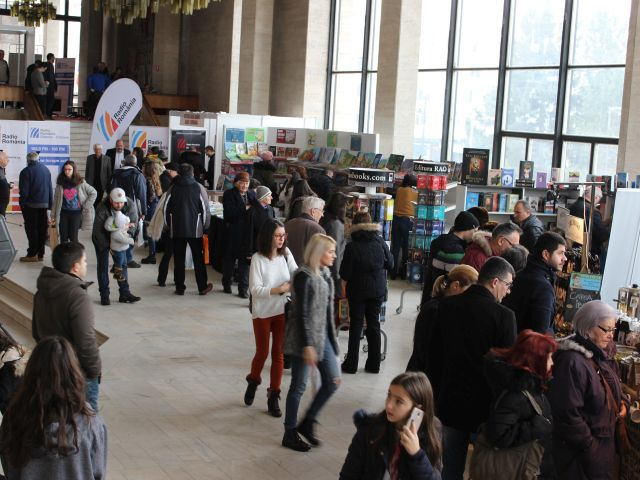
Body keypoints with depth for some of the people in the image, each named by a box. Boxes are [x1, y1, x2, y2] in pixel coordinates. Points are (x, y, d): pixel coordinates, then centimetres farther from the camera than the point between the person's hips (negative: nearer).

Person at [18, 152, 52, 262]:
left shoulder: (26, 171, -10)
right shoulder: (46, 170, 9)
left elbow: (24, 191, -13)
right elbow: (50, 189, 11)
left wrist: (22, 204, -5)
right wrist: (50, 204, 13)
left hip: (31, 205, -5)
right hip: (44, 204, 5)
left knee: (31, 229, 0)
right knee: (42, 229, 8)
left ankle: (33, 254, 0)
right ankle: (40, 254, 12)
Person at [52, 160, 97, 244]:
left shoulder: (80, 182, -5)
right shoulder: (60, 183, 1)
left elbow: (93, 193, -1)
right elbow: (56, 200, 5)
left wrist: (86, 206, -4)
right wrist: (53, 215, 4)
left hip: (76, 213, -2)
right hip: (63, 213, 2)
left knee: (73, 237, -3)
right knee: (63, 237, 5)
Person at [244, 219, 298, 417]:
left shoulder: (286, 254, -3)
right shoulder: (258, 258, -14)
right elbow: (255, 289, -17)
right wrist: (279, 289, -25)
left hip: (282, 310, 3)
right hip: (263, 312, -3)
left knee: (278, 354, 6)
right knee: (262, 352, 8)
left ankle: (273, 397, 17)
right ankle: (253, 382, 38)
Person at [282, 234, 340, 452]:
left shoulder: (324, 274, 8)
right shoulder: (304, 276, -17)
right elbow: (301, 314, -19)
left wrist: (330, 336, 17)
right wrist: (307, 345, -21)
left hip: (323, 335, 8)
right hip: (304, 338, -8)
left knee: (332, 381, 9)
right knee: (299, 386, 3)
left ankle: (307, 423, 24)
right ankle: (290, 433, 17)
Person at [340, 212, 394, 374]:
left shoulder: (352, 246, -16)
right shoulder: (380, 242, -7)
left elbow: (345, 274, -14)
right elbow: (390, 264, 3)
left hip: (357, 290, -2)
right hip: (377, 290, 3)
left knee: (356, 326, 8)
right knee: (374, 325, 13)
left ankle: (351, 364, 11)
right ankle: (374, 364, 17)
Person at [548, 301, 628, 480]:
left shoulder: (600, 356, 7)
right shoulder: (572, 362, -25)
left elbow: (612, 388, 24)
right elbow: (568, 414, -27)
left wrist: (622, 402, 4)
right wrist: (589, 445, -20)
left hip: (607, 440, 9)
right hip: (584, 451, -9)